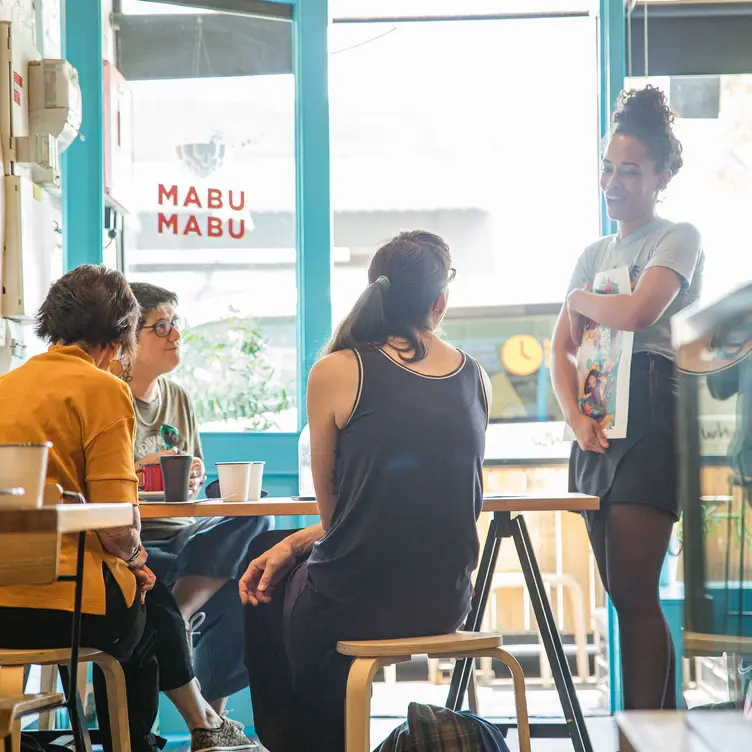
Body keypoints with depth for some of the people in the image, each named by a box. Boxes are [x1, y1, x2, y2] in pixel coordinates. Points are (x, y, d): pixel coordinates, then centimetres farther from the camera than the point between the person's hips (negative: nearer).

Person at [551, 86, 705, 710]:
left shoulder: (679, 238, 0)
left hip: (650, 418, -7)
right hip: (599, 422, 7)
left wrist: (581, 300, 2)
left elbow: (638, 312, -18)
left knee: (633, 593, -12)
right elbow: (561, 348, 13)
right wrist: (576, 416, -5)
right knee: (625, 593, 5)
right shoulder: (594, 254, 21)